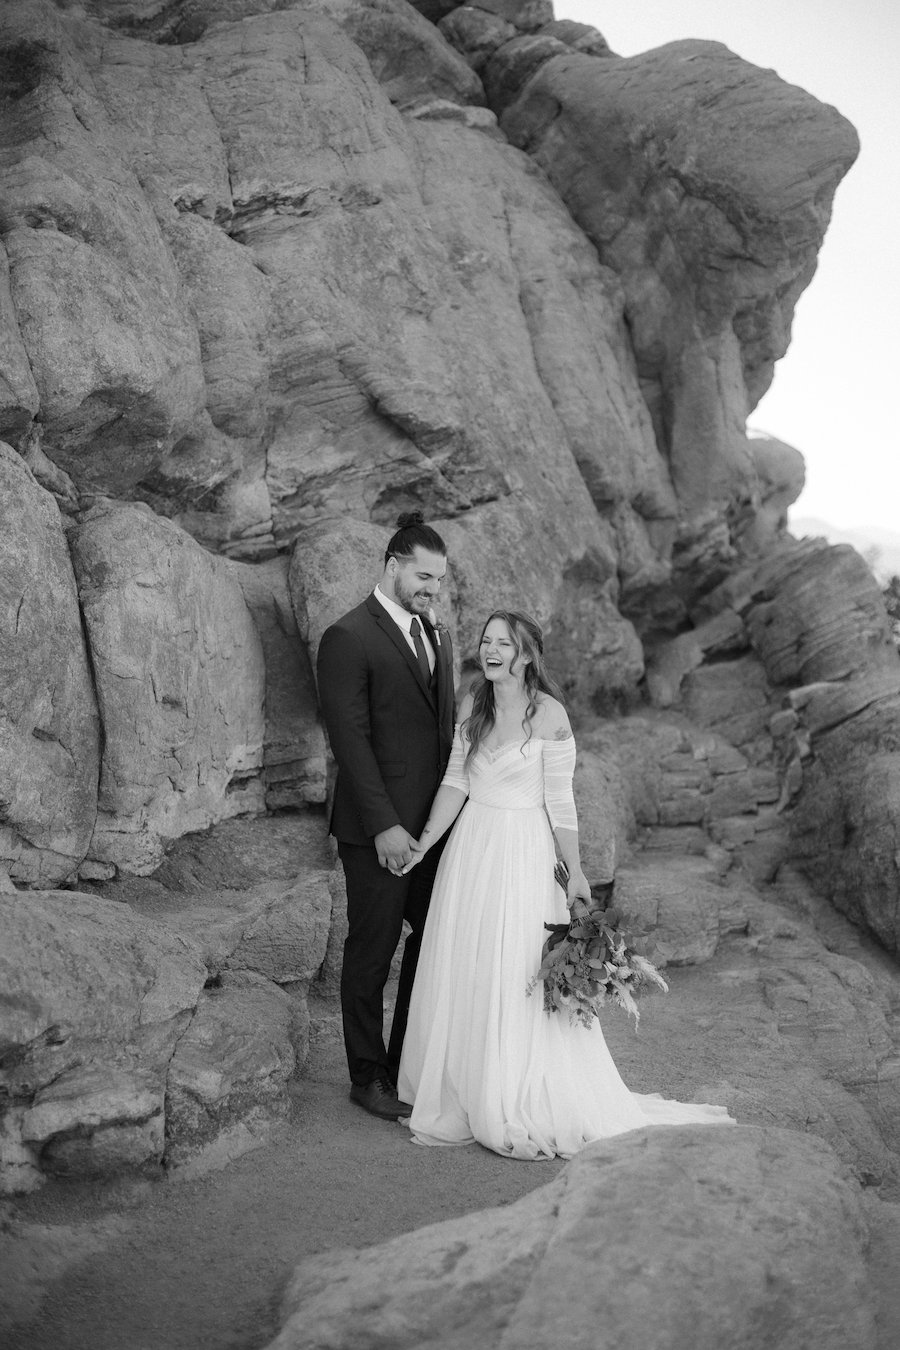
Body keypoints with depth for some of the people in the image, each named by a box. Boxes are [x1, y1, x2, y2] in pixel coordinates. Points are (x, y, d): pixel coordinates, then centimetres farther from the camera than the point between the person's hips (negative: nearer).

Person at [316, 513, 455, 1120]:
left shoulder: (436, 636, 13)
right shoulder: (348, 638, -11)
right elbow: (351, 740, -15)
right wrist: (383, 825, -18)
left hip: (436, 822, 7)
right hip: (379, 830, -7)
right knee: (372, 951, 5)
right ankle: (369, 1078, 18)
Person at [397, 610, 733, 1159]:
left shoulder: (548, 715, -13)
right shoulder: (472, 705, 3)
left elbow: (559, 801, -10)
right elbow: (456, 780, 5)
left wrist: (575, 872, -6)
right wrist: (425, 841, -2)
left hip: (524, 853, -6)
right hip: (470, 846, 6)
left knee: (517, 978, 0)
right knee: (462, 974, 11)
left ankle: (527, 1107, 16)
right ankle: (465, 1096, 26)